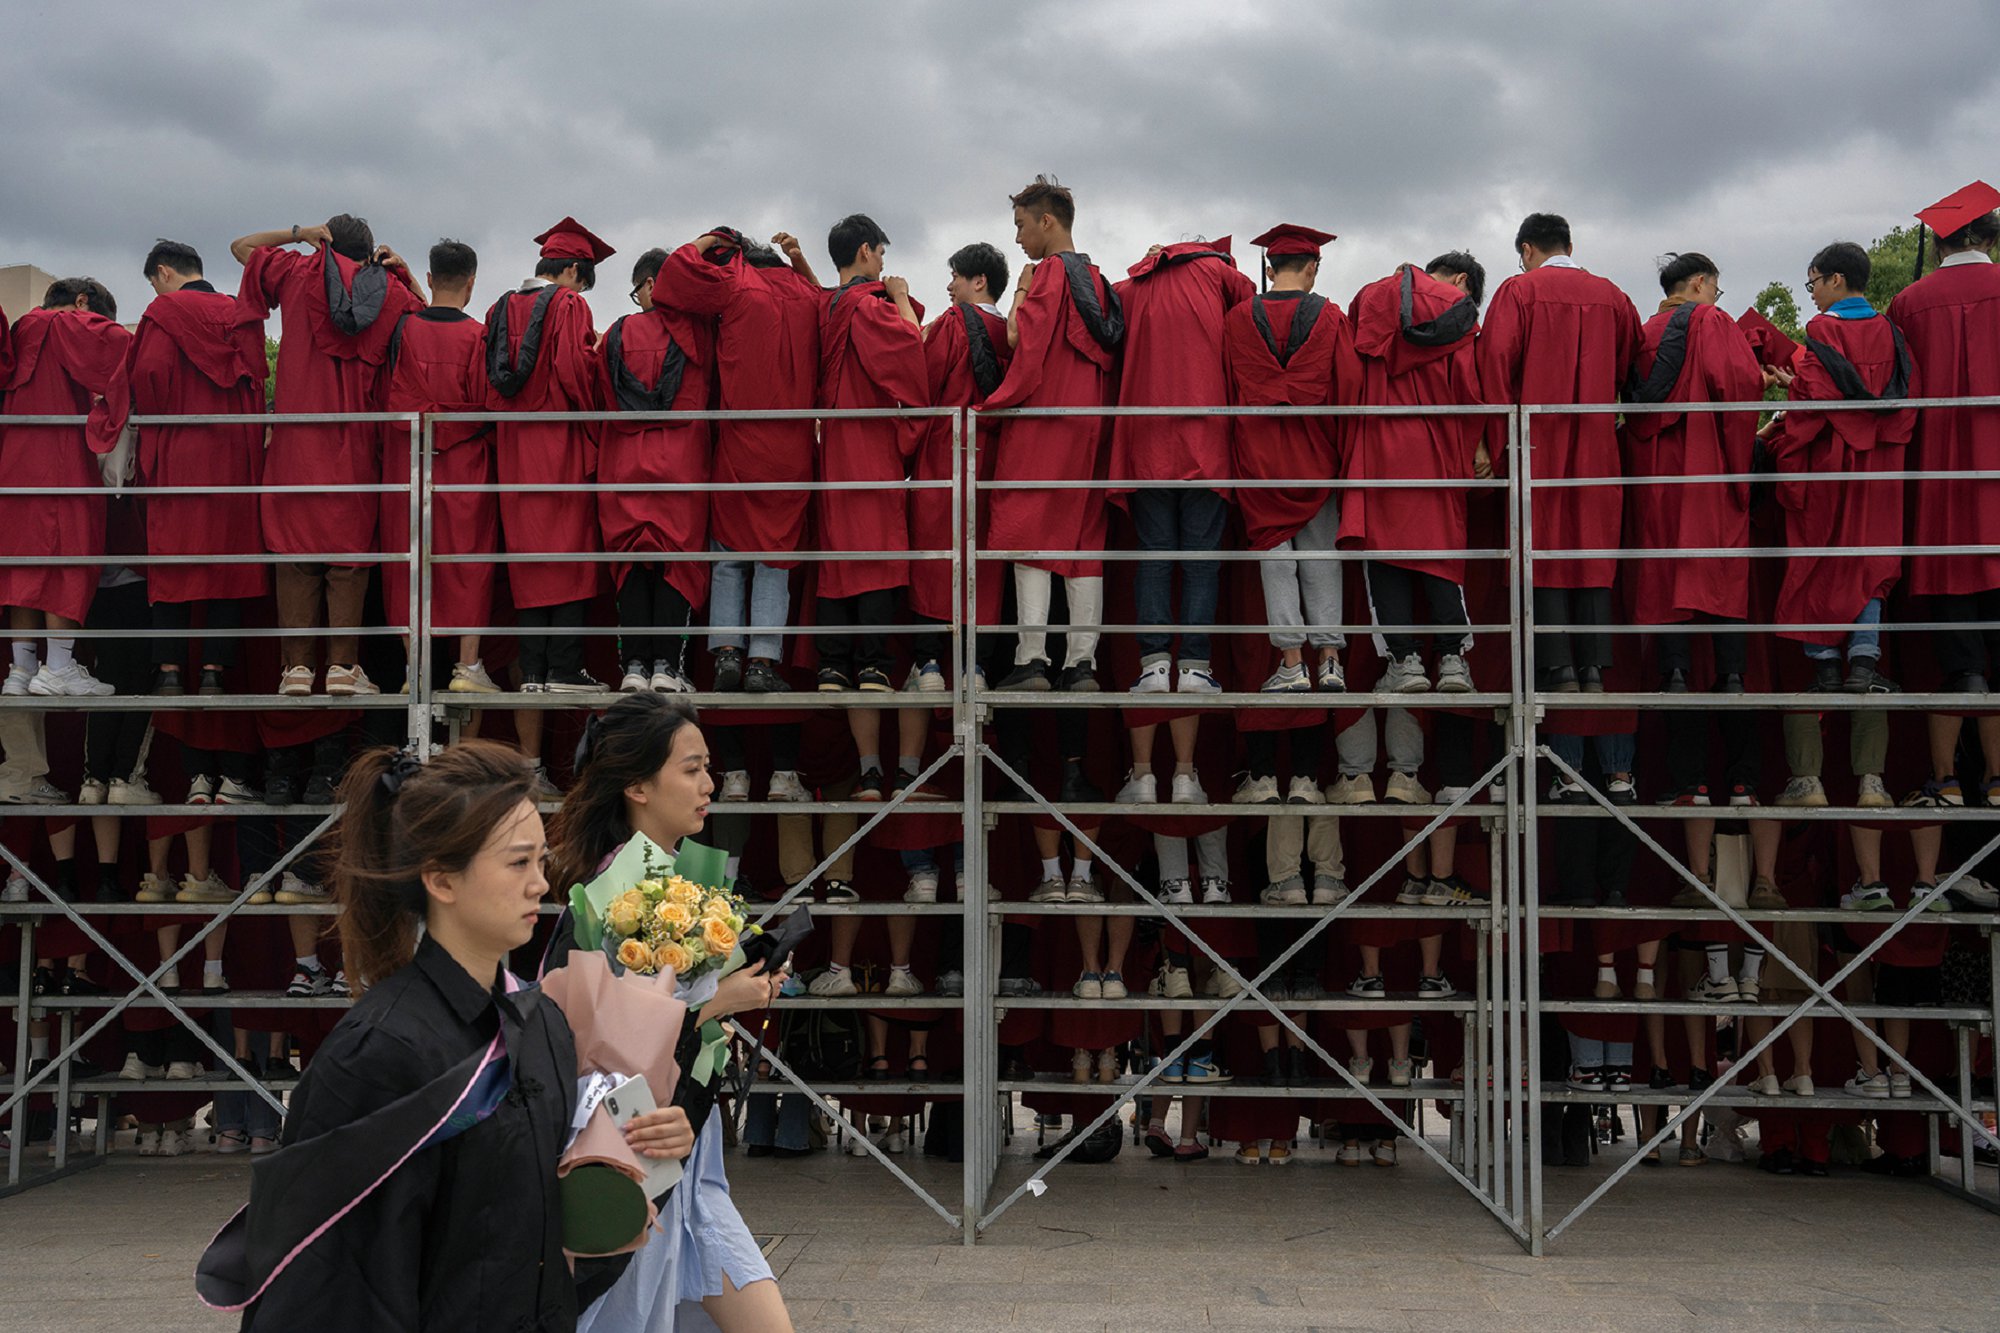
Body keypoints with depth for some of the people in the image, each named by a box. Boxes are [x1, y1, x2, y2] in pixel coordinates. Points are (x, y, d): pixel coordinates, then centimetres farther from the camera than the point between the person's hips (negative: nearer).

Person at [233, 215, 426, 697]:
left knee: (296, 554, 2)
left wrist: (298, 232, 13)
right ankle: (342, 665, -1)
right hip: (357, 446, 1)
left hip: (298, 442, -1)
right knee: (349, 556, 4)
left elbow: (241, 245, 19)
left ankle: (297, 666, -1)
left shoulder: (300, 274, 4)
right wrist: (404, 274, 14)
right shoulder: (393, 292, 5)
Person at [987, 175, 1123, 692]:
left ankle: (1031, 658, -10)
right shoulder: (1095, 277, 17)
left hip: (1042, 419, -8)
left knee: (1030, 538, -6)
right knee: (1083, 541, 6)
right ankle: (1082, 662, 4)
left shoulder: (1049, 273, -7)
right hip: (1090, 426, 8)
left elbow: (1025, 342, -15)